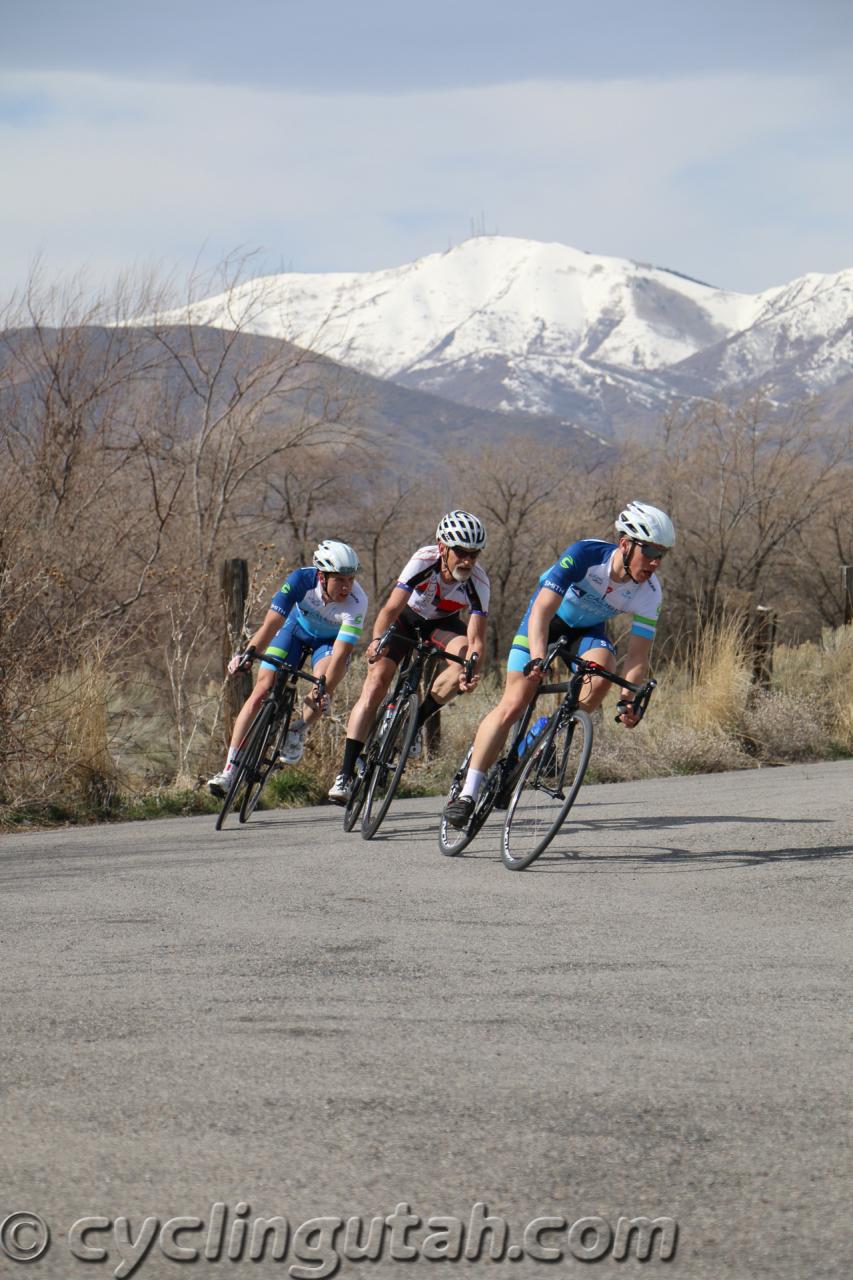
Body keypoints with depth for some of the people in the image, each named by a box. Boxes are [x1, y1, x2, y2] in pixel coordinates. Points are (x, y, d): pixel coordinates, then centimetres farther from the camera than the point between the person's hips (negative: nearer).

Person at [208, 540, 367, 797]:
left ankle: (297, 733, -1)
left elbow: (340, 652, -39)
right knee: (262, 692, -10)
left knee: (322, 688, -32)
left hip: (330, 640, -1)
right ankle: (229, 770, -7)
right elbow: (271, 623, -36)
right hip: (296, 629, 1)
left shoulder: (356, 602, -35)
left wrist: (323, 689, -53)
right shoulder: (301, 580, -33)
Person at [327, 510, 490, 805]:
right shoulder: (424, 560, -33)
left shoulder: (478, 581, -29)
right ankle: (345, 774, -17)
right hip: (406, 618, -1)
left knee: (464, 655, -31)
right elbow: (391, 608, -39)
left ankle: (414, 724, -13)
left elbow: (476, 638, -33)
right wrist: (377, 639, -58)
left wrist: (470, 671, -53)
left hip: (441, 625, 1)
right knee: (375, 683, -18)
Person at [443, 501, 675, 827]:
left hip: (588, 628, 3)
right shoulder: (585, 555, -35)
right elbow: (541, 611, -39)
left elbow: (639, 654, -22)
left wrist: (627, 700, -38)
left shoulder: (649, 593, -24)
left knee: (601, 675, -30)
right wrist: (537, 659, -53)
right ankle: (468, 793, -9)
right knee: (514, 705, -14)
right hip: (548, 617, -3)